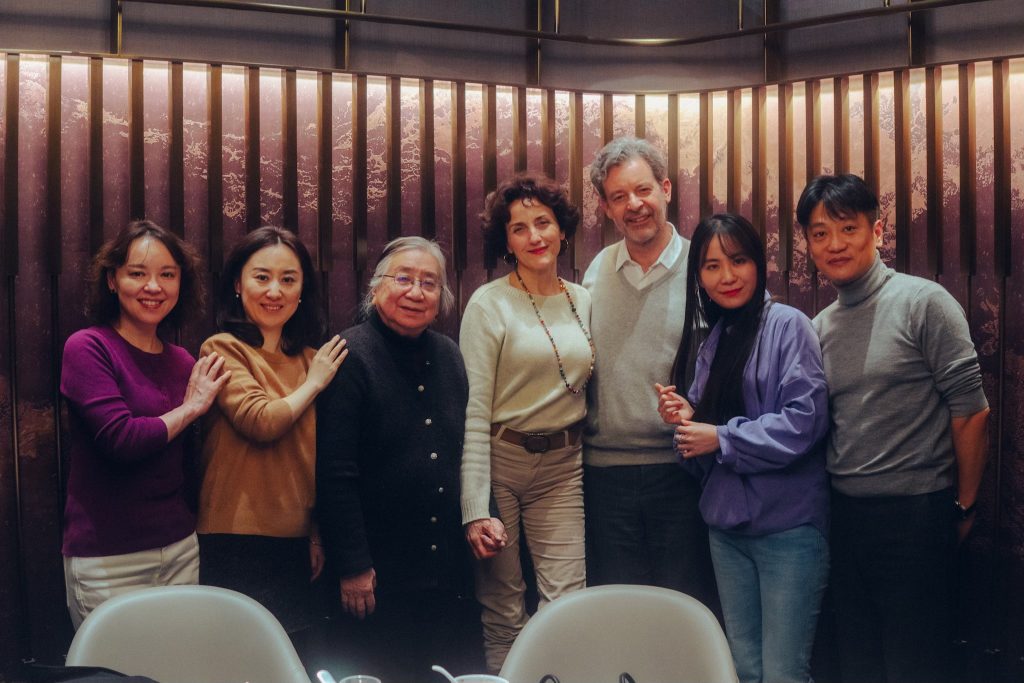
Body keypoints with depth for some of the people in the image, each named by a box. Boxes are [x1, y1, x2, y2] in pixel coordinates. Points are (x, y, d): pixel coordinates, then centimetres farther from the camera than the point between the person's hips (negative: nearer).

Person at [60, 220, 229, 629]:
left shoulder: (184, 362, 9)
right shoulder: (87, 348, -9)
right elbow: (121, 439, -20)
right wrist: (189, 409, -8)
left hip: (181, 549, 6)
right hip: (108, 560, -6)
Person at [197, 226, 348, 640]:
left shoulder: (311, 359, 12)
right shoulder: (224, 349, -5)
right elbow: (261, 421, -19)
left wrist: (319, 533, 15)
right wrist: (313, 384, -4)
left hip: (297, 543, 6)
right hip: (237, 543, -6)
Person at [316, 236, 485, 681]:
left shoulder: (449, 356, 10)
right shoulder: (351, 357, -10)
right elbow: (335, 474, -14)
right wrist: (352, 566, -15)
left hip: (452, 570, 6)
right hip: (381, 575, -6)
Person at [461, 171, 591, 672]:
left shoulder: (584, 302, 9)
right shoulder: (489, 304, -6)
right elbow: (473, 411, -10)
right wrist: (475, 509, -16)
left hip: (563, 466, 4)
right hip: (500, 460, -4)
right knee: (502, 611, 2)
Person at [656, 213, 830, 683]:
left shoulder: (788, 326, -9)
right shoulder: (712, 338, 12)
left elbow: (804, 421, -18)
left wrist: (719, 438, -14)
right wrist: (687, 417, -2)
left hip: (788, 525, -7)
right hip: (727, 523, 7)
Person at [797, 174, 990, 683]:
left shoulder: (923, 303, -8)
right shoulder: (819, 327, 10)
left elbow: (971, 410, -9)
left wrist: (963, 507, -4)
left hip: (914, 512, -6)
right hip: (844, 513, 6)